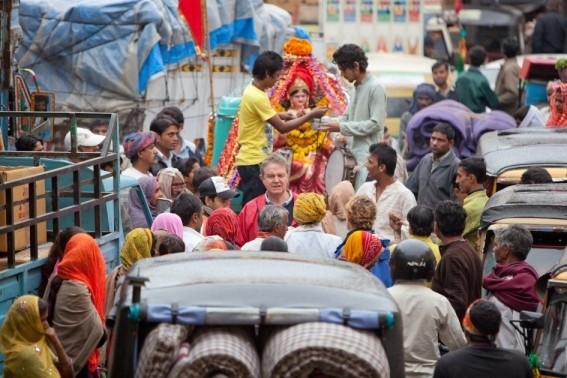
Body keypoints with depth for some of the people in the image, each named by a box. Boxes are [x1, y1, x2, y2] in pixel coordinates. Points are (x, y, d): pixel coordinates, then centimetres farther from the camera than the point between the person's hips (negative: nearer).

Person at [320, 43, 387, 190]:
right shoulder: (357, 87, 14)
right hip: (353, 153, 9)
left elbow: (375, 124, -16)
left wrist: (342, 127, -14)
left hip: (367, 156, -9)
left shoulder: (375, 88, -12)